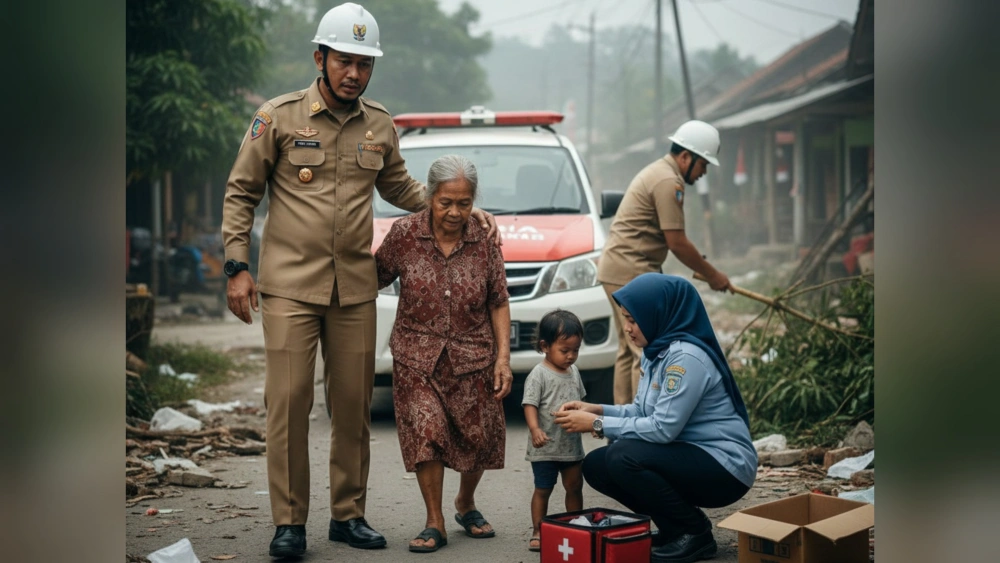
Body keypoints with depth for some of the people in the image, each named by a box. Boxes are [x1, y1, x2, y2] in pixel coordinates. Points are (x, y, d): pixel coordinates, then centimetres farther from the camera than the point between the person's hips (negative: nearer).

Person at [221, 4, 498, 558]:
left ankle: (348, 514, 20)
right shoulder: (278, 117, -2)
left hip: (356, 289, 4)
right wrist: (237, 267, -4)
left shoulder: (379, 125, 9)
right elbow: (240, 192, 3)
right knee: (288, 403, -4)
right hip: (289, 285, -3)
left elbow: (399, 187, 24)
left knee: (353, 404, 7)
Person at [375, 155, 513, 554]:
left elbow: (498, 304, 2)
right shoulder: (404, 234, -7)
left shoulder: (484, 241, -4)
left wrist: (503, 358, -3)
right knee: (426, 431, -15)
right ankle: (434, 523, 0)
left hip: (472, 356, 1)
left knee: (478, 439, 5)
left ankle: (466, 503, 35)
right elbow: (377, 277, 7)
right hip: (418, 354, -1)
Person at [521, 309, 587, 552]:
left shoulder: (574, 372, 8)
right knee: (543, 489, 2)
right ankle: (537, 532, 10)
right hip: (546, 448, -6)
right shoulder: (539, 374, -14)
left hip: (572, 444, 6)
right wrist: (535, 429, -35)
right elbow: (530, 405, -21)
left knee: (574, 487, 13)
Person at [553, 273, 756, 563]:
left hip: (724, 467, -9)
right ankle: (675, 528, 10)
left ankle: (696, 534, -8)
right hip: (689, 458, 9)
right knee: (595, 464, -1)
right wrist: (596, 410, -4)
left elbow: (663, 428, -26)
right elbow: (644, 412, 12)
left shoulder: (686, 356, -22)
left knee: (623, 457, -27)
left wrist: (598, 424, -19)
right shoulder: (655, 351, 7)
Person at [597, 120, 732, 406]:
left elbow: (672, 238, 23)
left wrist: (703, 265, 18)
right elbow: (677, 243, -16)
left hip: (617, 272, 11)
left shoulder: (658, 172, 19)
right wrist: (711, 274, -6)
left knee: (629, 350, 14)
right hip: (632, 274, -11)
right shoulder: (668, 182, -15)